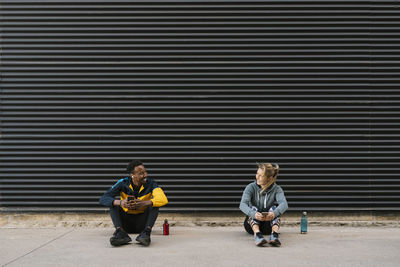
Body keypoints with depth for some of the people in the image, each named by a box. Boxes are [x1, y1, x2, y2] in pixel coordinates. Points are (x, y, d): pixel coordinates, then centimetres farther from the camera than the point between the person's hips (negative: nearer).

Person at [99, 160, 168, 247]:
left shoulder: (150, 183, -12)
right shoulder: (123, 183, -11)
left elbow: (163, 200, -28)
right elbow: (103, 199, -19)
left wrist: (144, 203, -45)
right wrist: (120, 202, -40)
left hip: (142, 223, -1)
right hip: (125, 222, 1)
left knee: (154, 204, -23)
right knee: (113, 203, -20)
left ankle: (146, 232, -41)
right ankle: (120, 232, -40)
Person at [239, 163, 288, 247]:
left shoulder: (276, 189, -5)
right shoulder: (251, 187, -6)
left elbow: (284, 204, -25)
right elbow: (242, 204, -22)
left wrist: (274, 213, -48)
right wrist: (254, 214, -44)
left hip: (268, 226, 0)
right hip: (252, 224, 0)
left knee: (274, 208, -25)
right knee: (253, 208, -28)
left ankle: (275, 235, -47)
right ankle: (257, 235, -51)